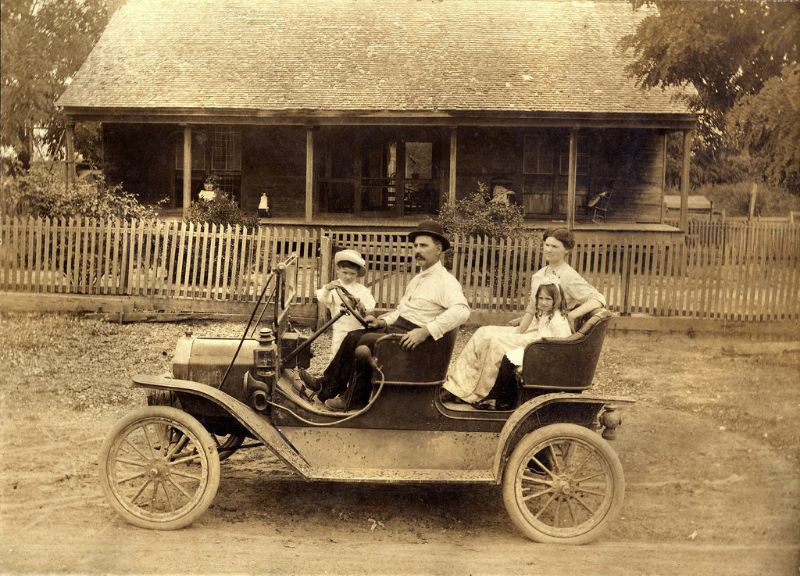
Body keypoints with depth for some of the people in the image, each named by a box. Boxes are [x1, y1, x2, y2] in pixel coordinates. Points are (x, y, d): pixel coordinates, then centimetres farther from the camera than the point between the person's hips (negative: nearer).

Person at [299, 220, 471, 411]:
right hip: (396, 328, 9)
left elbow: (461, 311, -28)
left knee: (366, 341, -23)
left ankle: (354, 398, -11)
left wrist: (426, 331, -34)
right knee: (353, 336, -2)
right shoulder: (417, 280, 21)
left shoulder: (446, 281, -11)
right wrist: (382, 322, 9)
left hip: (413, 337, -9)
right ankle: (327, 385, 3)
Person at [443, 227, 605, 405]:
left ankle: (476, 395, -14)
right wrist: (519, 331, 7)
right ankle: (457, 388, -14)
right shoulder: (539, 275, 15)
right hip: (533, 330, 8)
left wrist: (571, 315, -26)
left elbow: (598, 299, -17)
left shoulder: (570, 277, -9)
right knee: (483, 333, -10)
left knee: (498, 342, -25)